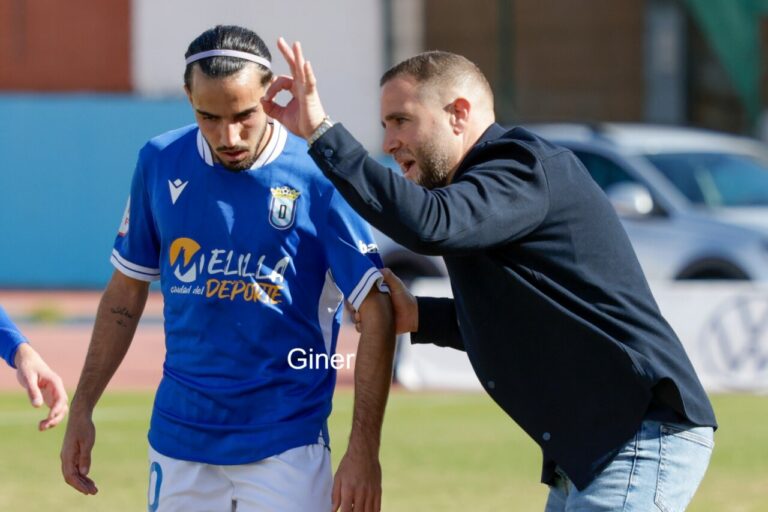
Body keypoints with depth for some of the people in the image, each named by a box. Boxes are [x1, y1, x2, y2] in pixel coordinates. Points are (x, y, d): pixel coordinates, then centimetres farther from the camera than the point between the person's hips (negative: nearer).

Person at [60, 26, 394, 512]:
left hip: (285, 447, -3)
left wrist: (364, 451, -17)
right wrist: (82, 409, 8)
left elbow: (377, 316, -11)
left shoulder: (317, 179, -11)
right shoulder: (161, 163, 1)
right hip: (180, 436, 3)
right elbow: (127, 291, 12)